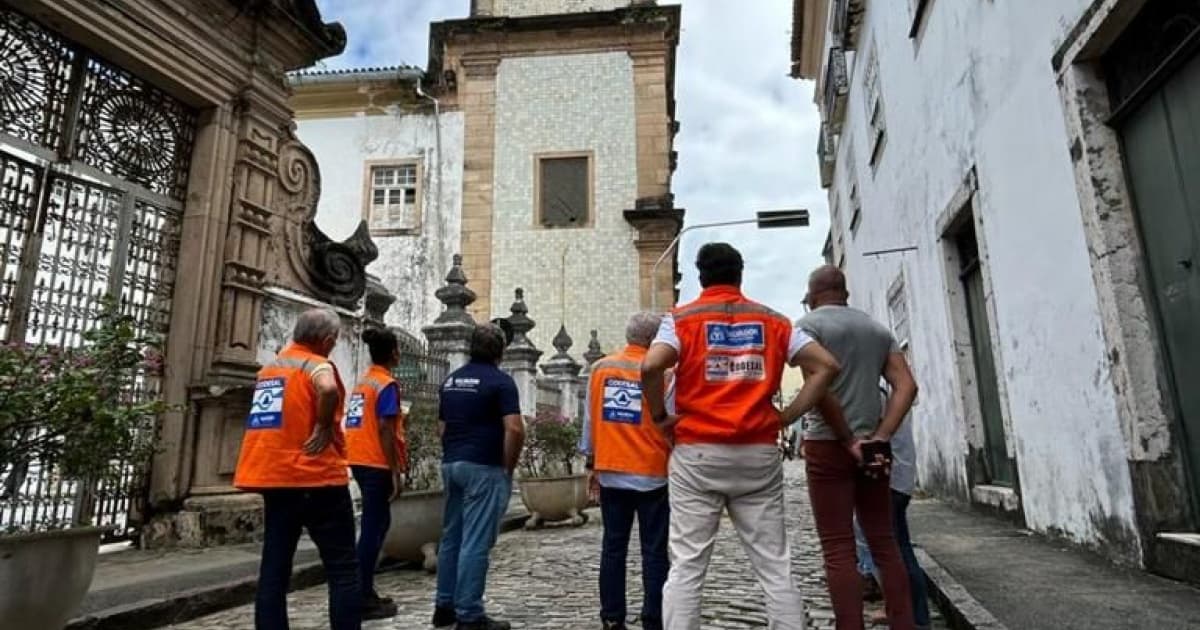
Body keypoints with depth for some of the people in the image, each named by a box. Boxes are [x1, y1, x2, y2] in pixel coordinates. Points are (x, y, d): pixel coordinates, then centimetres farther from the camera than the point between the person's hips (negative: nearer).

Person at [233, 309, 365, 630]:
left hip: (274, 476, 8)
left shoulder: (271, 366, 14)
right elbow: (328, 389, -32)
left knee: (274, 570, 10)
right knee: (343, 570, 0)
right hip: (316, 478, -8)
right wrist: (324, 428, -19)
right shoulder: (316, 364, -11)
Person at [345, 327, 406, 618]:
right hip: (377, 464, -9)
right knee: (373, 528, -1)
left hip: (360, 461, 9)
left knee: (377, 524, 17)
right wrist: (396, 472, -17)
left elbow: (365, 424, 15)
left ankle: (366, 591, 25)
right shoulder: (387, 384, -13)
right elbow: (385, 430, -18)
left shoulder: (363, 382, 14)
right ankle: (364, 599, 5)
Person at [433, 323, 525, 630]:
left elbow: (441, 427, 15)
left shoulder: (451, 380, 11)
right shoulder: (500, 381, -11)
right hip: (483, 468, -8)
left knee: (451, 538, 16)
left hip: (451, 464, 8)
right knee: (475, 543, -2)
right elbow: (515, 429, -20)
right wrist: (508, 467, -8)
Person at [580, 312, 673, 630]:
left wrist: (591, 464, 15)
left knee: (613, 547, 11)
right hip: (652, 473, -3)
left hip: (610, 473, 4)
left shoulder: (600, 368, 2)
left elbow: (590, 420, 7)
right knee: (654, 552, 5)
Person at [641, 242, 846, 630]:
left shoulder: (682, 318, 1)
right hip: (759, 454, 2)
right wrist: (787, 416, 5)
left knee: (686, 567, 2)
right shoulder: (772, 320, 10)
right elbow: (826, 366, 3)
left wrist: (661, 417, -2)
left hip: (697, 454, -2)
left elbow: (650, 367, -17)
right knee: (775, 567, 10)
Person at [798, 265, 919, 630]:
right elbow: (906, 385, 5)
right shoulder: (877, 328, 15)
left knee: (838, 550, -2)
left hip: (827, 445, -5)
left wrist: (847, 440, -10)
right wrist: (879, 437, -3)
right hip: (871, 447, 6)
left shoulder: (809, 324, -3)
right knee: (884, 543, 12)